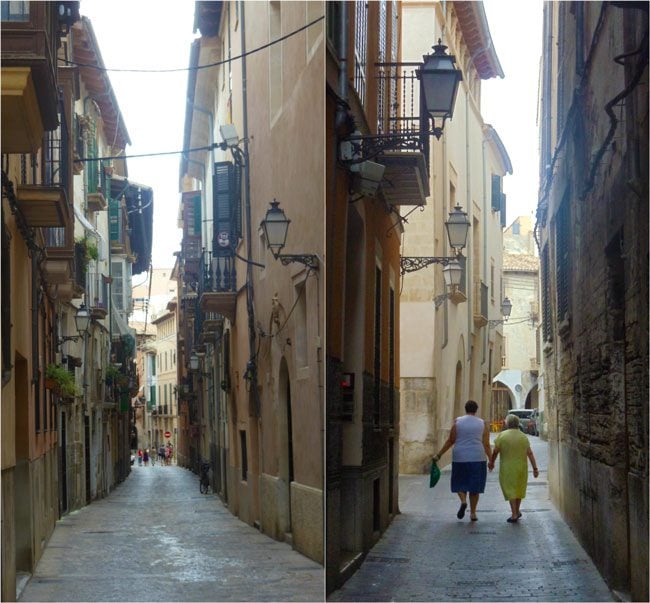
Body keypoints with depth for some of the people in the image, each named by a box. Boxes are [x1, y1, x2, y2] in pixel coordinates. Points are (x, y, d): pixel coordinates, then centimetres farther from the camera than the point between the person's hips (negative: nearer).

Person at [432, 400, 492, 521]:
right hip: (477, 458, 0)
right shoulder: (482, 424, 2)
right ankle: (473, 513, 9)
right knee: (474, 485, 9)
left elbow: (450, 441, 0)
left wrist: (438, 455, 6)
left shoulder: (458, 422, 0)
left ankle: (463, 501, -13)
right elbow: (486, 444, -1)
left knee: (460, 483, 14)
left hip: (460, 458, 0)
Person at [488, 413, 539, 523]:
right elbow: (530, 453, -5)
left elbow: (495, 451, -8)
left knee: (510, 489, 3)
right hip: (521, 468, 3)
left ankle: (514, 514, -6)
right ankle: (517, 511, 29)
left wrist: (491, 462, 8)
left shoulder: (502, 435, -8)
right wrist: (535, 468, -2)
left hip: (507, 468, -3)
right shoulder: (523, 436, -1)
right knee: (518, 488, 19)